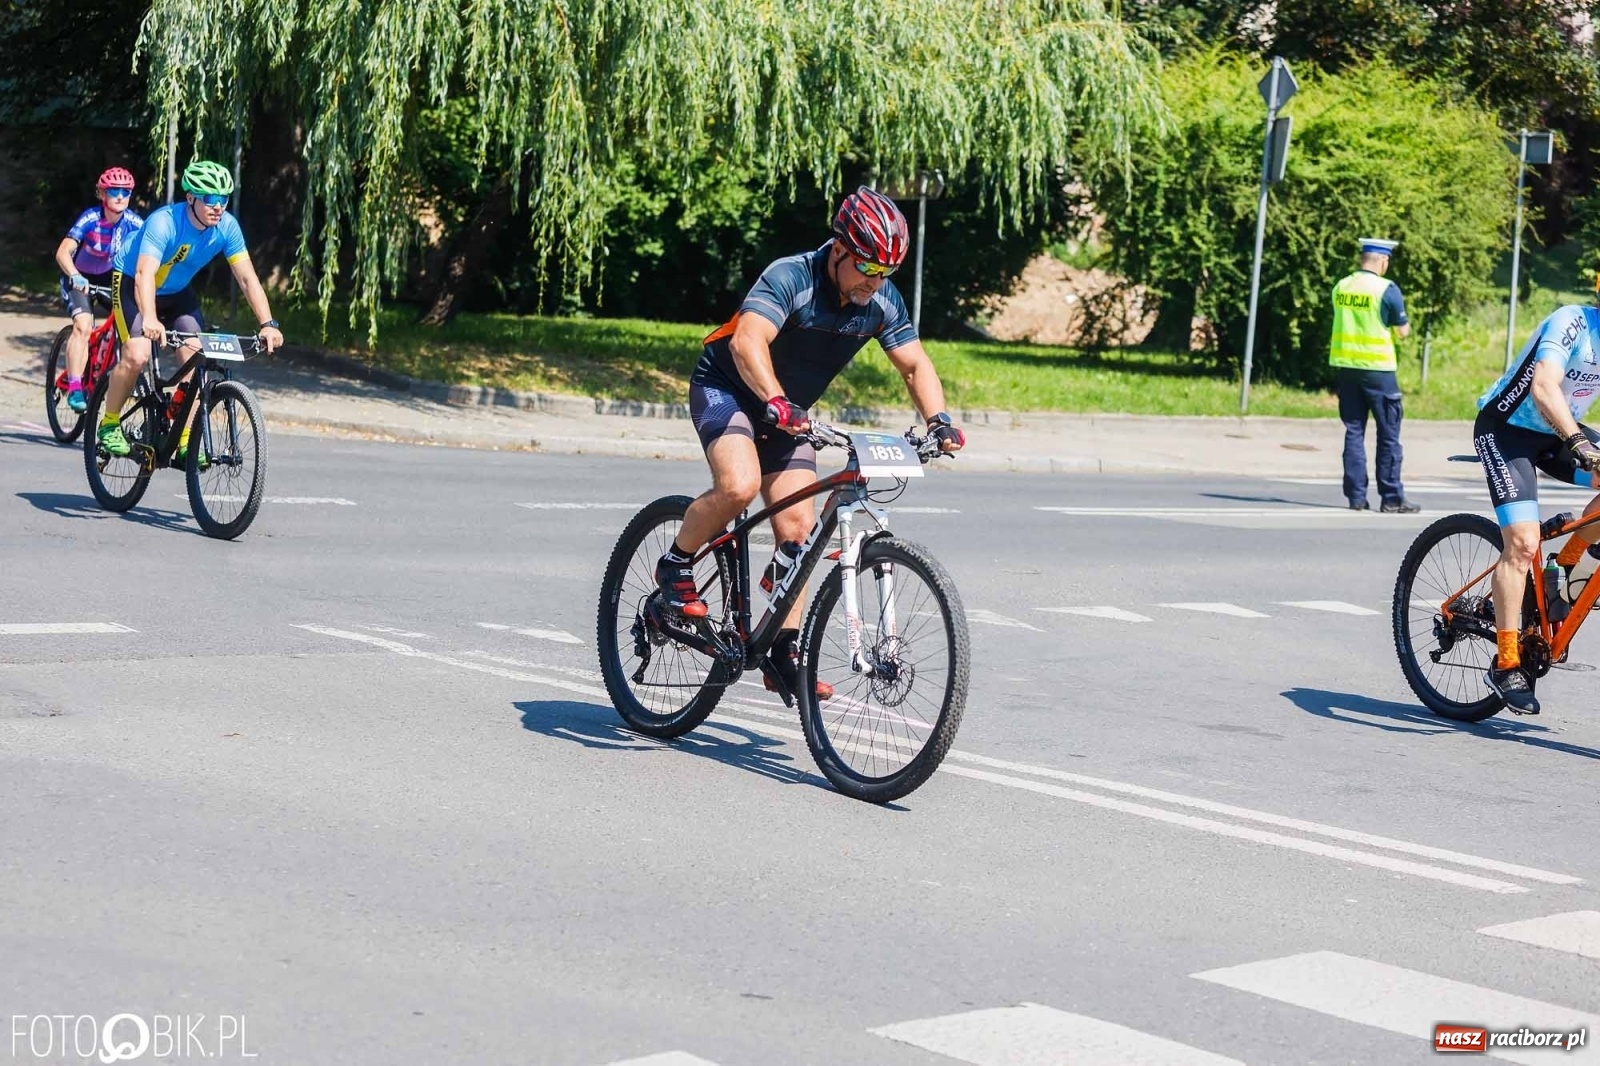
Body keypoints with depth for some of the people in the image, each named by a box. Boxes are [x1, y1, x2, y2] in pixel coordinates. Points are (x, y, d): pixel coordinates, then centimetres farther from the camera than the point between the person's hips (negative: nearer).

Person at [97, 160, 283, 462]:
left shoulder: (226, 227, -19)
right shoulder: (164, 222, -34)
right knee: (137, 355, -24)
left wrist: (268, 324, -30)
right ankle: (109, 424, -2)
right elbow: (145, 274, -44)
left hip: (177, 292, 5)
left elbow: (247, 278, -18)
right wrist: (150, 320, -61)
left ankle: (185, 443, -3)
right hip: (132, 284, -5)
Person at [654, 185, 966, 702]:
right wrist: (775, 403, -58)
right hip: (726, 387, -6)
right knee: (739, 486, -32)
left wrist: (938, 420, -22)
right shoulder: (790, 278, -28)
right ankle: (676, 565, -6)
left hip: (789, 410, 6)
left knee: (798, 528, -6)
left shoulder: (882, 302, -10)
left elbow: (915, 365, -3)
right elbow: (748, 341, -42)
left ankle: (785, 652, 2)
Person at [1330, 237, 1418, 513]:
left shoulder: (1341, 287, 6)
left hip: (1344, 365, 5)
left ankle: (1356, 496, 7)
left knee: (1354, 431, 9)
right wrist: (1405, 322, 16)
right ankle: (1391, 498, 3)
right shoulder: (1387, 289, -10)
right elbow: (1403, 331, -4)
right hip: (1376, 367, -5)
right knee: (1388, 434, 2)